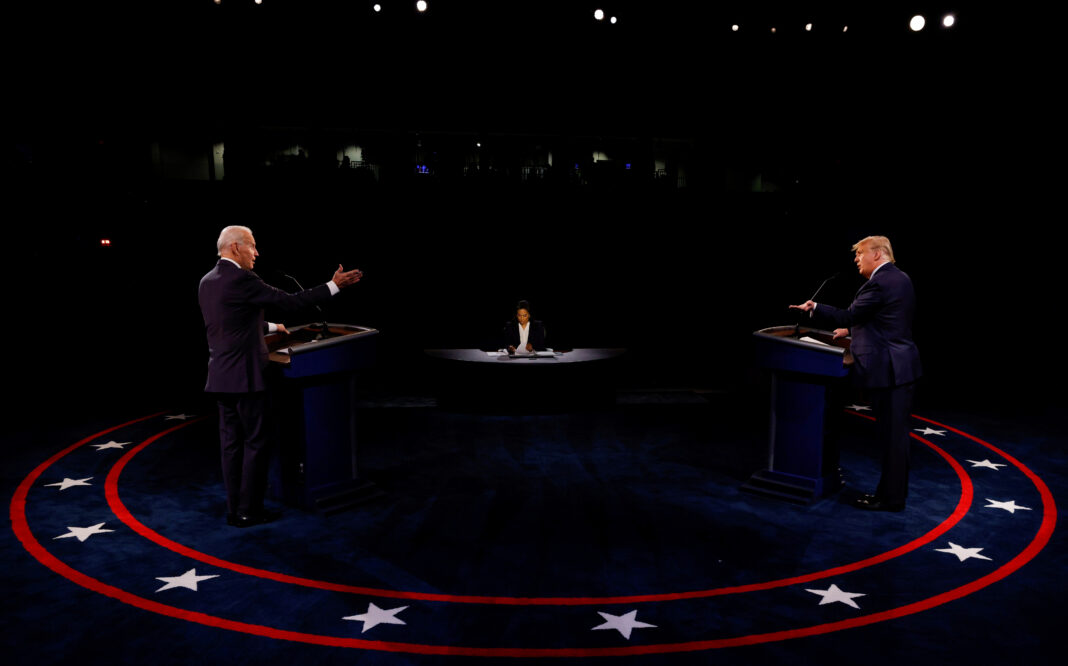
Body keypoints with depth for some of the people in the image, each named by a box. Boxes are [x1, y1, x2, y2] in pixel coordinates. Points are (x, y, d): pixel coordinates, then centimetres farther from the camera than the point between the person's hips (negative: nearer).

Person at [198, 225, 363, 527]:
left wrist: (270, 327, 34)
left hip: (220, 377, 8)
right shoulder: (242, 279, -16)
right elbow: (289, 301, -15)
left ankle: (234, 510, 18)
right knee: (255, 443, 2)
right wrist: (334, 285, -10)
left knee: (231, 443, 12)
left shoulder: (207, 281, 11)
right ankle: (249, 512, 7)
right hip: (245, 376, -8)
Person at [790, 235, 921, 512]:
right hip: (902, 365, 10)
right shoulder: (900, 278, 14)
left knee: (891, 435, -2)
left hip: (887, 369, -10)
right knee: (895, 433, 15)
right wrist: (853, 329, 25)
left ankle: (891, 498, 7)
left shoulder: (878, 283, -17)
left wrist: (815, 308, -4)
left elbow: (849, 315, -14)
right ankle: (892, 490, 24)